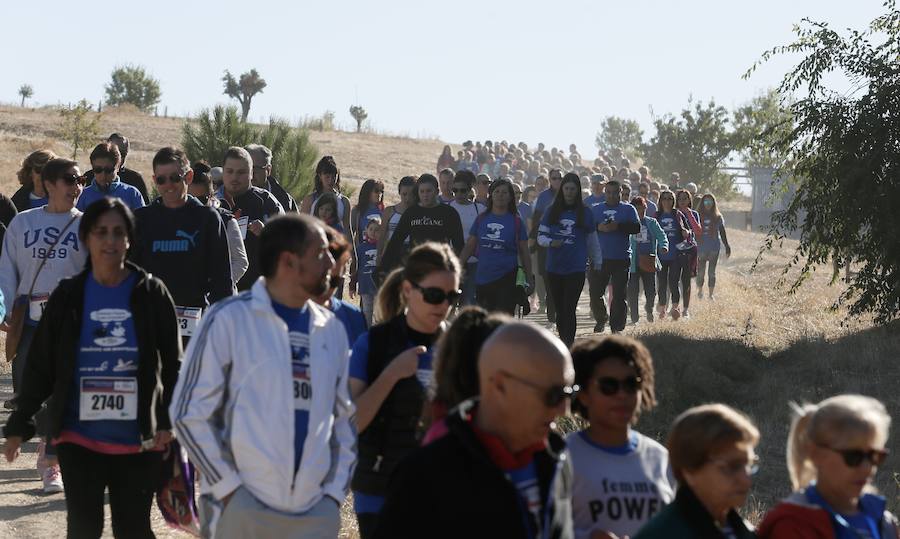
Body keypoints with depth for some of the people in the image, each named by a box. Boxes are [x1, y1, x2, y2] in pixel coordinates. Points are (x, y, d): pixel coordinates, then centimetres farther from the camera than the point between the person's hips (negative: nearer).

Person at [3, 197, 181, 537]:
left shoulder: (151, 293, 0)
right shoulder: (68, 296, 3)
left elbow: (173, 364, 3)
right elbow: (40, 365, 7)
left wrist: (169, 420, -5)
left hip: (138, 439, -1)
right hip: (79, 437, 1)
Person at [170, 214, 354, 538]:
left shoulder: (332, 330, 12)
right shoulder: (229, 319, -4)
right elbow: (189, 413, -5)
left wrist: (335, 491, 6)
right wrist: (229, 488, -10)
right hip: (241, 510, -4)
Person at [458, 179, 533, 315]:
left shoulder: (516, 221, 1)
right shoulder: (481, 219, 8)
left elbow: (524, 252, 4)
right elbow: (470, 246, 12)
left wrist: (529, 278, 2)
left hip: (506, 278, -3)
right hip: (483, 277, 3)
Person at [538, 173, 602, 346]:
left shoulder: (585, 213, 3)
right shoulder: (552, 211, 6)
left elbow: (592, 241, 10)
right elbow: (541, 236, 7)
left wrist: (598, 263, 12)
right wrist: (551, 243, -14)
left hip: (576, 269, -2)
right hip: (554, 268, 2)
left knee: (569, 309, -9)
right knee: (560, 310, 8)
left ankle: (569, 344, -10)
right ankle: (563, 341, 19)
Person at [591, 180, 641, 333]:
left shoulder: (628, 209, 6)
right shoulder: (596, 210, 13)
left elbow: (636, 228, -7)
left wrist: (618, 227, -18)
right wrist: (599, 228, -13)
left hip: (621, 259, -2)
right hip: (600, 258, 2)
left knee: (619, 295, -3)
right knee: (595, 292, 2)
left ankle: (616, 327, 3)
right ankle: (601, 319, 25)